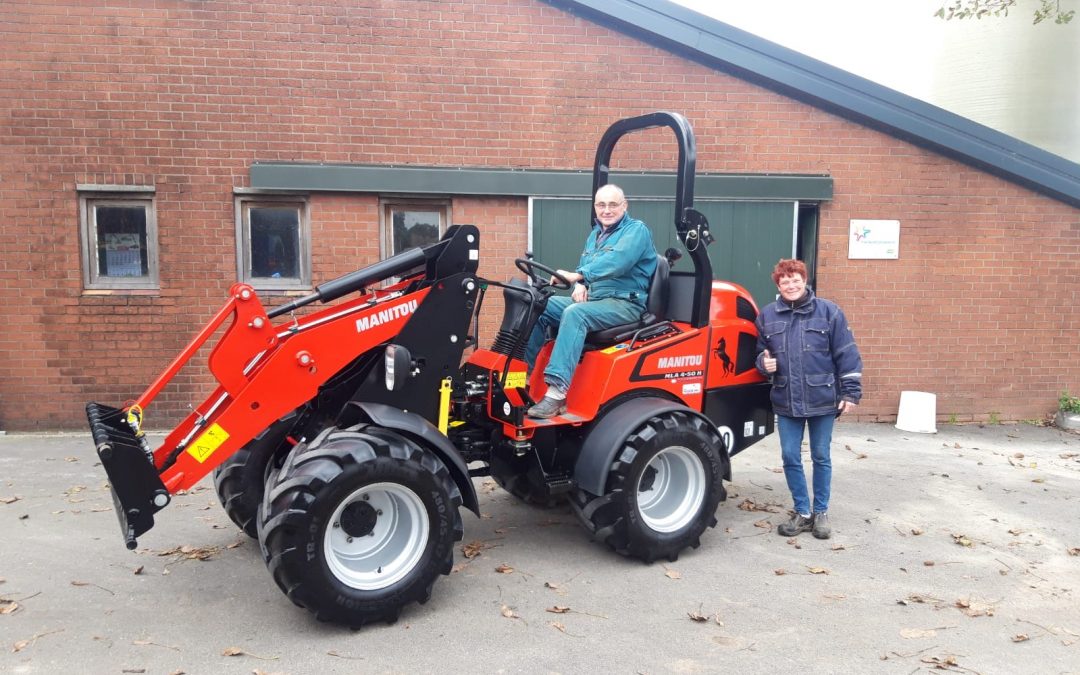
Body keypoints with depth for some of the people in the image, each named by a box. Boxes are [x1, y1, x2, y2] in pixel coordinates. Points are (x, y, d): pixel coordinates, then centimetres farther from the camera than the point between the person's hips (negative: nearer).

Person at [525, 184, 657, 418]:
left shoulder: (636, 230, -6)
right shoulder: (596, 233, 20)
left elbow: (616, 261, -25)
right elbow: (586, 269, 24)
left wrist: (578, 275, -35)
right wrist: (580, 285, -1)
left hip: (625, 304, -8)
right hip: (591, 300, 8)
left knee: (574, 313, -35)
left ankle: (556, 393, -43)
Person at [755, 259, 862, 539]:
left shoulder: (828, 311, -5)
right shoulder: (767, 316, 3)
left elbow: (847, 355, -4)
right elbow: (760, 352, 16)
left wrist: (850, 392, -8)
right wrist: (764, 363, -7)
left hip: (822, 399, -2)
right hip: (786, 401, 3)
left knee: (821, 457, 10)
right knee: (790, 458, 6)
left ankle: (821, 513, 25)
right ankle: (802, 513, 22)